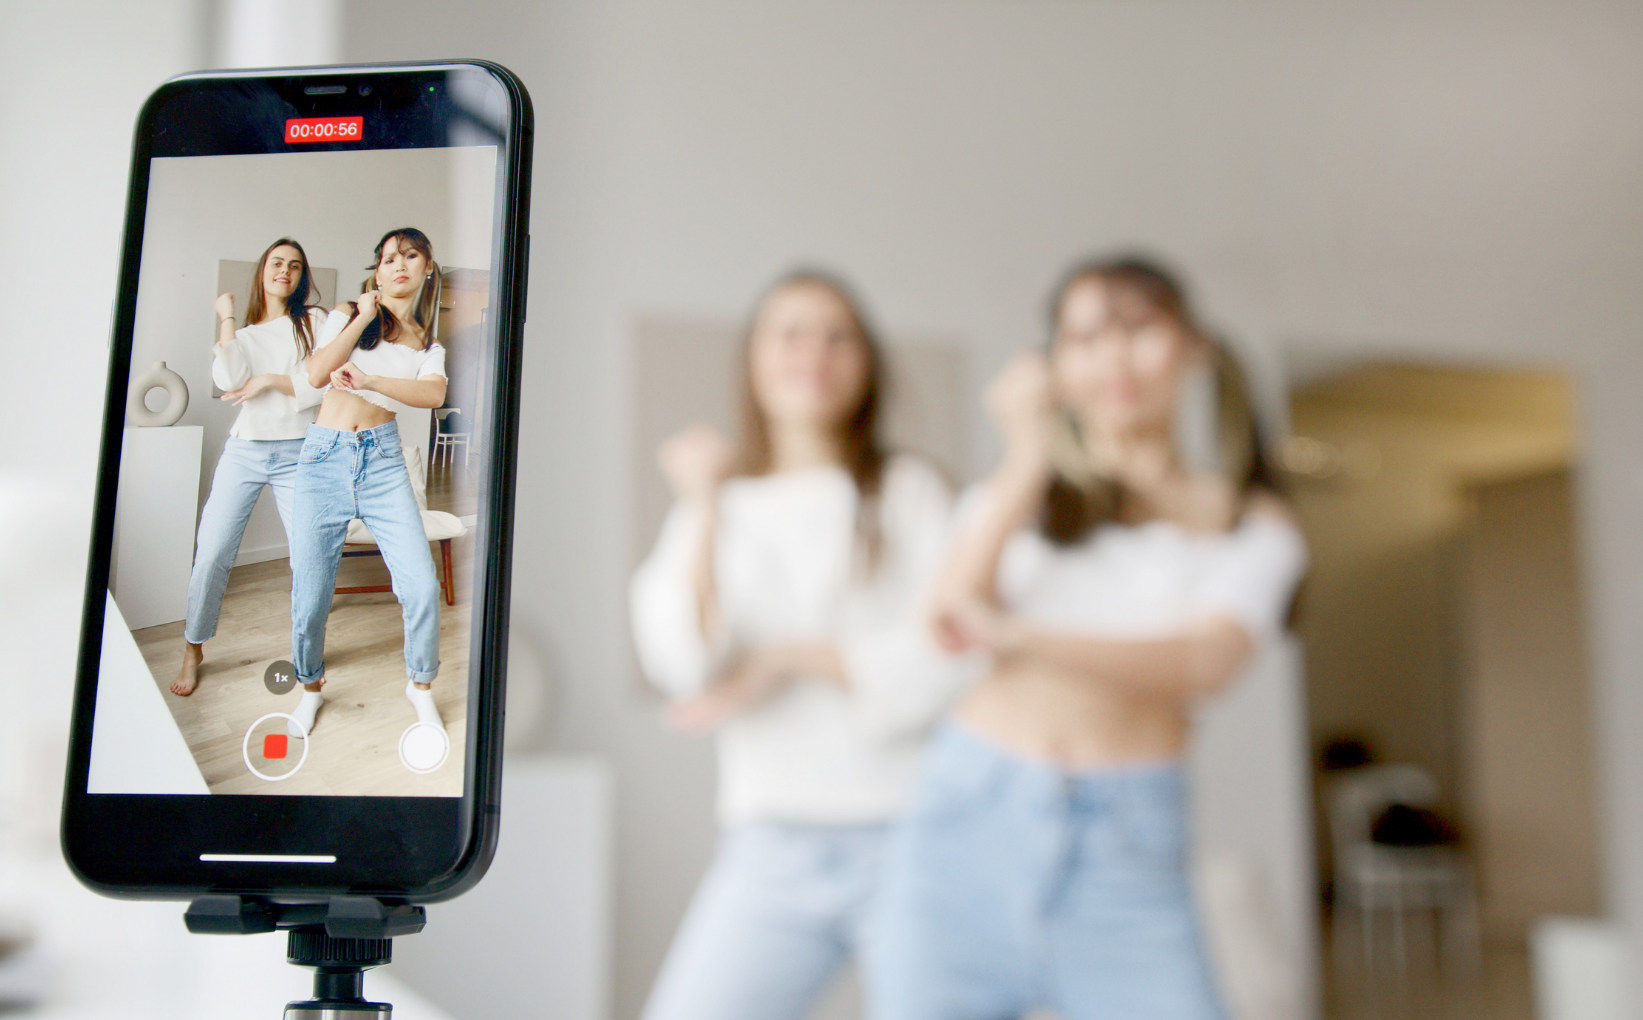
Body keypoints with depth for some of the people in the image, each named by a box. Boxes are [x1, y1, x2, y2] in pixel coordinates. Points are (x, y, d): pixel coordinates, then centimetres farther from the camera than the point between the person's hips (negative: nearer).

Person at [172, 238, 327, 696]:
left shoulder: (312, 322, 8)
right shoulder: (242, 334, 15)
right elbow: (229, 379, -7)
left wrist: (270, 379, -7)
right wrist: (226, 318, 1)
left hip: (296, 452, -2)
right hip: (244, 450, 2)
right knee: (211, 554, -5)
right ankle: (193, 649, 12)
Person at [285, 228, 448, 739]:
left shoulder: (428, 346, 15)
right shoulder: (348, 314, 10)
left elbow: (434, 394, -9)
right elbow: (317, 374, -7)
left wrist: (369, 380, -20)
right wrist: (363, 319, -4)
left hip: (383, 458, 1)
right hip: (326, 455, -1)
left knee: (421, 584, -11)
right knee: (311, 591, -2)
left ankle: (420, 685, 14)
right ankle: (311, 687, 25)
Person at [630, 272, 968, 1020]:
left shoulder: (910, 493, 3)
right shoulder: (717, 512, 10)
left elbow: (938, 665, -7)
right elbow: (683, 663, -6)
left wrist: (782, 657, -6)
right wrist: (704, 509, -12)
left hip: (907, 834, -1)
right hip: (770, 850, 2)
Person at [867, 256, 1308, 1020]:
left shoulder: (1251, 524, 9)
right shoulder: (1019, 492, 14)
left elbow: (1205, 661, -12)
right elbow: (952, 621, -4)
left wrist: (1019, 637, -25)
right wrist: (1027, 457, -8)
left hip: (1125, 846, -1)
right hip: (970, 815, 1)